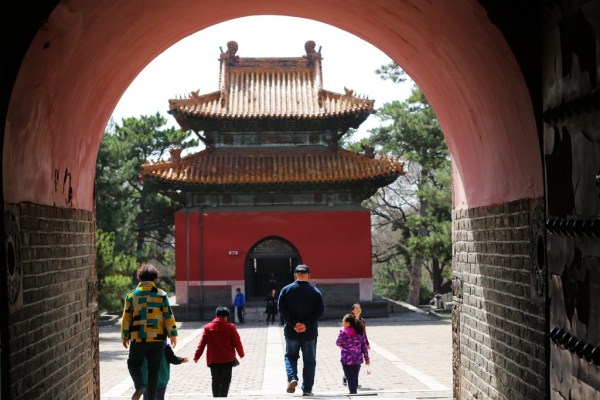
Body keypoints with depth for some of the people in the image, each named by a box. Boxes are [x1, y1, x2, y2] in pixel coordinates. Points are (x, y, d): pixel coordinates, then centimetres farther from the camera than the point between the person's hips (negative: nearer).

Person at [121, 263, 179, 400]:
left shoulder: (131, 295, 1)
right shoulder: (161, 294, -1)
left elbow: (126, 318, 3)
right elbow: (169, 316, -2)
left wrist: (125, 336, 12)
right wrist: (173, 334, 5)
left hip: (138, 338, -1)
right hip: (158, 338, 1)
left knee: (133, 363, 13)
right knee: (154, 368, 10)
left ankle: (140, 385, -12)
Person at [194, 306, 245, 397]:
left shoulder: (207, 327, -1)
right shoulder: (230, 327, -7)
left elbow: (202, 343, -1)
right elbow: (237, 342, -2)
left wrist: (196, 356, 7)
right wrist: (241, 354, 15)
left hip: (213, 360, 2)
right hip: (227, 359, -2)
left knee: (215, 381, 15)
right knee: (225, 381, 5)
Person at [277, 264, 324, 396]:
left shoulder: (286, 290, 0)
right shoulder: (315, 292, 0)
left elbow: (281, 308, -9)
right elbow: (320, 310, -9)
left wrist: (294, 323, -12)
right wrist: (307, 324, -14)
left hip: (291, 332, 0)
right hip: (310, 333, 0)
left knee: (290, 356, 18)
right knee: (309, 361, 9)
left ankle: (292, 378, -6)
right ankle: (307, 389, 8)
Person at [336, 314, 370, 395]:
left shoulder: (343, 332, -13)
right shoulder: (360, 331, 3)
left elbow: (338, 343, -4)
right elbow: (364, 345, 5)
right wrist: (366, 357, 10)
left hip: (347, 360, -5)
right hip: (358, 360, 5)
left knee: (350, 379, 2)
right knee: (355, 378, 16)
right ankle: (354, 392, 24)